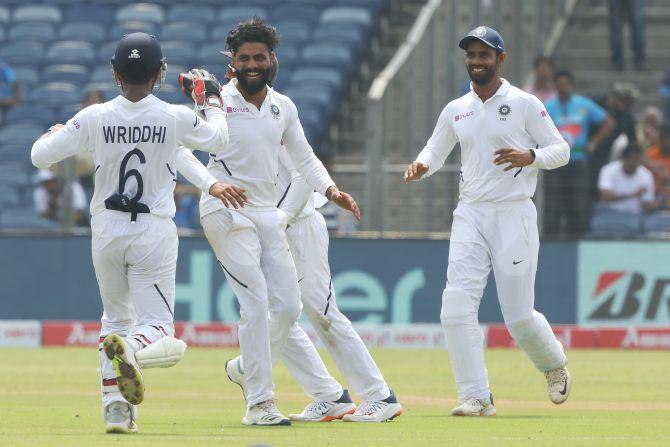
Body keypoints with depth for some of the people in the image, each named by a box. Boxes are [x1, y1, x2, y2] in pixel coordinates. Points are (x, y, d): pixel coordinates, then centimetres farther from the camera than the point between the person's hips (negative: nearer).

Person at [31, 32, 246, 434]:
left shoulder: (94, 118, -8)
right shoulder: (175, 118, -9)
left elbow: (41, 156, -3)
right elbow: (218, 138, 10)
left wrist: (55, 133, 19)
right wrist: (212, 99, 27)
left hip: (106, 232, 2)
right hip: (153, 234, -2)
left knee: (116, 317, 21)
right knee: (158, 327, 1)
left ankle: (115, 406, 8)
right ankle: (132, 347, -36)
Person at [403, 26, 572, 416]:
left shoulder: (525, 105, -1)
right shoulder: (456, 110, 13)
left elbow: (561, 149, 0)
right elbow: (436, 150, 23)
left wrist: (530, 156, -20)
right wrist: (421, 166, 0)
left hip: (514, 214, -4)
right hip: (470, 215, 4)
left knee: (519, 316, -3)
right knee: (457, 306, -13)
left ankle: (554, 365, 29)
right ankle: (477, 397, -9)